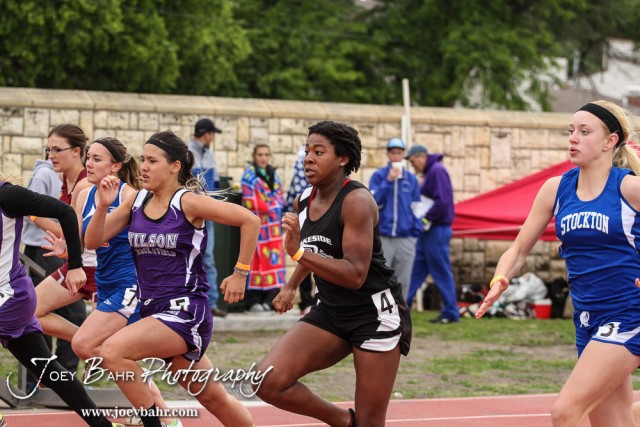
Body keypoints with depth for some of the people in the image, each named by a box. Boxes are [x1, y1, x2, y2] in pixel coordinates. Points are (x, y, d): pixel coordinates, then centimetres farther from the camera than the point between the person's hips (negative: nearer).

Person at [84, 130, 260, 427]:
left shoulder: (188, 203, -10)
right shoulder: (136, 202, 7)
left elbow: (249, 220, -11)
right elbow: (93, 241, 5)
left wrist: (240, 274, -8)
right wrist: (103, 205, -11)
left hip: (186, 310, -7)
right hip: (152, 309, 7)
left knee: (113, 351, -25)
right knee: (212, 398, 15)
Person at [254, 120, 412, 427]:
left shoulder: (357, 201, -18)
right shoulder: (304, 201, 5)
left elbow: (355, 275, -26)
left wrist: (298, 252, -32)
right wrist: (291, 286, 38)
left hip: (375, 312, -7)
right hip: (330, 310, 7)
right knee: (267, 382, -12)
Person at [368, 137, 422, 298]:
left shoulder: (411, 179, 9)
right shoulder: (378, 176, 3)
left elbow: (416, 207, 11)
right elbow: (374, 200, -8)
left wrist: (416, 232, 2)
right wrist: (388, 181, -14)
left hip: (405, 239, 2)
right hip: (382, 237, -2)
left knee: (402, 282, 4)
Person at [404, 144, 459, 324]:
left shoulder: (437, 171, -14)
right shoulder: (429, 172, 17)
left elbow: (443, 202, -23)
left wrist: (425, 219, -16)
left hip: (437, 231, -10)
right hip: (427, 231, 10)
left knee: (442, 272, -4)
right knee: (416, 270, 10)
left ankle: (450, 314, 1)